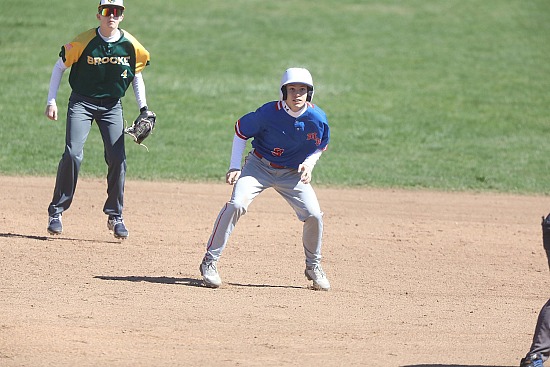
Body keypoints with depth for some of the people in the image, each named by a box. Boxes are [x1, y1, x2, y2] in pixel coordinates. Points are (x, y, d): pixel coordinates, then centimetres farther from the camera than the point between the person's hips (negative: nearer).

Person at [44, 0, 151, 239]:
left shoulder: (130, 46, -5)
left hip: (112, 106, 3)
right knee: (73, 154, -16)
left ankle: (115, 216, 9)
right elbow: (60, 66, -2)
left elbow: (136, 74, 11)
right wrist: (51, 101, -6)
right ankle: (56, 211, -6)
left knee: (118, 159, -6)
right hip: (81, 103, -3)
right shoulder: (83, 42, -13)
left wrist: (143, 109, 5)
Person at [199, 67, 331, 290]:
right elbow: (241, 130, -7)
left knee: (314, 215, -10)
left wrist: (308, 164, -14)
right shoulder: (269, 113, -23)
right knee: (237, 204, -24)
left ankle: (313, 267, 16)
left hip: (292, 173, 3)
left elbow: (320, 146, 5)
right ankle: (210, 262, -16)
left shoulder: (317, 119, -16)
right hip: (260, 166, -3)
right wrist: (234, 167, -10)